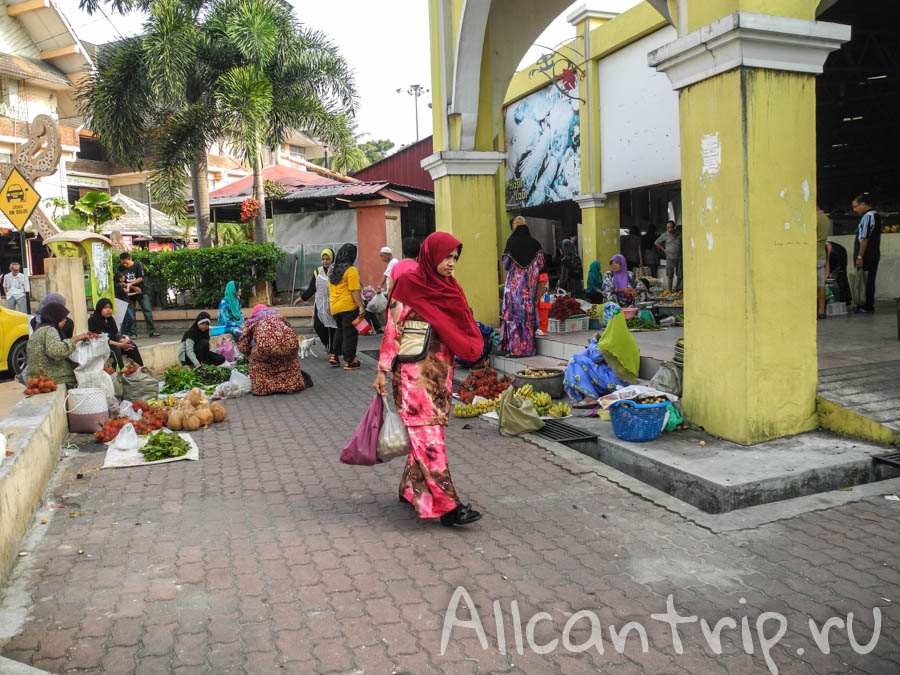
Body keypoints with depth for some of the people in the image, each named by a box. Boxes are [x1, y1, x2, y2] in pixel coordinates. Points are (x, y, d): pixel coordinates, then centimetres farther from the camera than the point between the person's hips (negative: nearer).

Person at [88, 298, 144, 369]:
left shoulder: (111, 319, 9)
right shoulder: (93, 321, -13)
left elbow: (116, 334, 6)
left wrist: (123, 341, -18)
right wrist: (120, 345, -25)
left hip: (113, 344, 7)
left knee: (133, 346, -11)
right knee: (116, 349, -33)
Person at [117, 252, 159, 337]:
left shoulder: (138, 266, -4)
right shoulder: (121, 268, 2)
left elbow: (141, 278, -10)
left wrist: (130, 284, -19)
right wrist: (134, 287, -12)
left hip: (141, 292, -2)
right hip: (129, 293, 2)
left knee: (147, 311, -4)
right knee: (130, 313, 1)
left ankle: (152, 331, -2)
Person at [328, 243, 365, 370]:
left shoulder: (332, 269, 10)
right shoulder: (351, 270, -14)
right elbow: (354, 291, -18)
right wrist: (361, 306, -18)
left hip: (334, 306, 7)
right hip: (348, 306, -7)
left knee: (340, 330, 24)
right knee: (350, 333, 1)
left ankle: (334, 355, 24)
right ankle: (349, 361, 5)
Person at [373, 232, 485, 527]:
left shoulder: (450, 287, 12)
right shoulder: (409, 284, -6)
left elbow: (463, 328, 18)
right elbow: (393, 329, -7)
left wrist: (472, 345, 1)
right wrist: (383, 370, -10)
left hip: (441, 369, 7)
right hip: (414, 372, -7)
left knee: (426, 434, 12)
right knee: (428, 435, -8)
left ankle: (410, 488, 28)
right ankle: (447, 505, -8)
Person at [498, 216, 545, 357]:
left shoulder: (512, 241, -7)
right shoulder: (534, 243, 3)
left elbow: (506, 264, -4)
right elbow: (540, 264, 3)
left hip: (515, 283, -3)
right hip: (530, 284, 4)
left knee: (514, 313, 0)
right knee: (529, 312, 8)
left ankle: (514, 347, -3)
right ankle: (528, 347, 12)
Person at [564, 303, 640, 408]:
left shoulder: (611, 337, -20)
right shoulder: (626, 334, 6)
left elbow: (595, 357, -13)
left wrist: (593, 341, 5)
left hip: (615, 381, -9)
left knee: (577, 361, -11)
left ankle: (591, 398, -13)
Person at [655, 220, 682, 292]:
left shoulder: (679, 234, 1)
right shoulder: (664, 235, -1)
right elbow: (656, 243, 11)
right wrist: (664, 250, 6)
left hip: (679, 257, 1)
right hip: (670, 257, -1)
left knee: (680, 274, 5)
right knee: (670, 275, -1)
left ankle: (677, 287, 28)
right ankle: (670, 290, 8)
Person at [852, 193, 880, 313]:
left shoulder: (867, 216, -15)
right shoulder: (876, 215, 17)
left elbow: (864, 239, -20)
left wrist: (859, 257, -20)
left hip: (866, 257, -10)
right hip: (874, 256, 10)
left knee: (865, 282, -5)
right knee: (870, 281, 13)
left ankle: (866, 307, -3)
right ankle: (869, 305, 19)